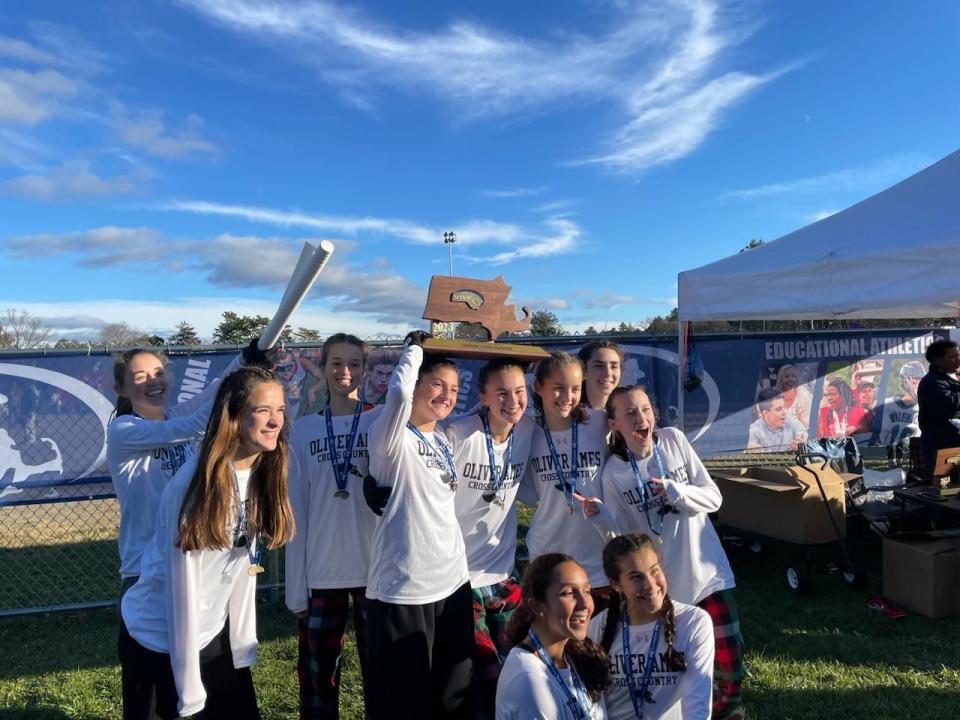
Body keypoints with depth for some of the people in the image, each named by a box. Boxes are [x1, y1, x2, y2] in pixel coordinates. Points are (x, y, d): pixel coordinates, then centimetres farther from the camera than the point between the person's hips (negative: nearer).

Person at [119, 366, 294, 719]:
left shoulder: (261, 474, -5)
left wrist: (244, 643, 1)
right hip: (158, 638, -6)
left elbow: (244, 565, 1)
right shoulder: (197, 483, -25)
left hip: (214, 633, 6)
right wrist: (190, 690, -18)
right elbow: (183, 588, -22)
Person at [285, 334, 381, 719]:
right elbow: (297, 511, 3)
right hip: (321, 572, 2)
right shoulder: (303, 430, 2)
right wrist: (296, 585, 3)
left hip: (377, 568, -1)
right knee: (317, 673, 13)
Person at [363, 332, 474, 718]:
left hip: (453, 582, 8)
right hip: (402, 589, -7)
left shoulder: (442, 440, 12)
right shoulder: (393, 438, -11)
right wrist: (415, 348, -13)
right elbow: (399, 391, -30)